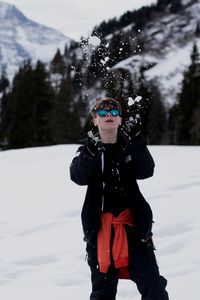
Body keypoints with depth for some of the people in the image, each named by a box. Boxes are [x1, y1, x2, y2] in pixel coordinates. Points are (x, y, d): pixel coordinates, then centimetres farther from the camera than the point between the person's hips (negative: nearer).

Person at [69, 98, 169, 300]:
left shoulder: (129, 145, 4)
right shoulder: (87, 149, 3)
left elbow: (145, 172, -13)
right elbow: (78, 177, -17)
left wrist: (137, 145, -28)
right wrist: (90, 152, -34)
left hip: (132, 223, 0)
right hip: (99, 226, 0)